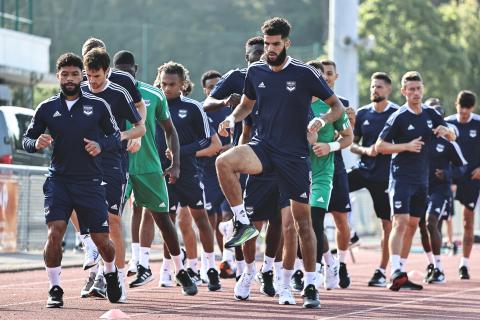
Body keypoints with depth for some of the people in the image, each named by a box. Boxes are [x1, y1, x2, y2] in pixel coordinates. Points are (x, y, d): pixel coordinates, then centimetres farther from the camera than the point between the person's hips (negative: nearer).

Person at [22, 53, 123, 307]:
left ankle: (111, 273, 35)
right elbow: (27, 139, 10)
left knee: (102, 240, 3)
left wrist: (101, 146, -10)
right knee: (54, 232, -18)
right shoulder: (47, 108, 4)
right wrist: (36, 143, -13)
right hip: (58, 180, 0)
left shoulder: (98, 105, 2)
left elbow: (116, 135, 10)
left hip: (90, 182, 0)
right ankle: (55, 289, -6)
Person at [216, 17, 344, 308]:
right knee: (224, 162, -30)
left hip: (295, 154, -2)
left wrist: (322, 120, -21)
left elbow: (337, 106, 0)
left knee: (303, 221, 1)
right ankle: (244, 223, -15)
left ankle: (310, 286, 11)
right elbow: (247, 104, 22)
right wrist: (232, 118, 0)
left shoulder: (305, 74, -7)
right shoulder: (256, 72, 5)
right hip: (264, 146, 3)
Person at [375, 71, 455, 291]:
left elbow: (452, 137, 17)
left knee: (412, 225, 10)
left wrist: (445, 131, -6)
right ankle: (395, 273, -27)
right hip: (401, 177, -7)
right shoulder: (399, 117, -8)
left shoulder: (430, 114, 9)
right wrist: (406, 146, -18)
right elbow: (380, 146, -7)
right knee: (400, 222, -18)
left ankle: (401, 274, 17)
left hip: (422, 179, 7)